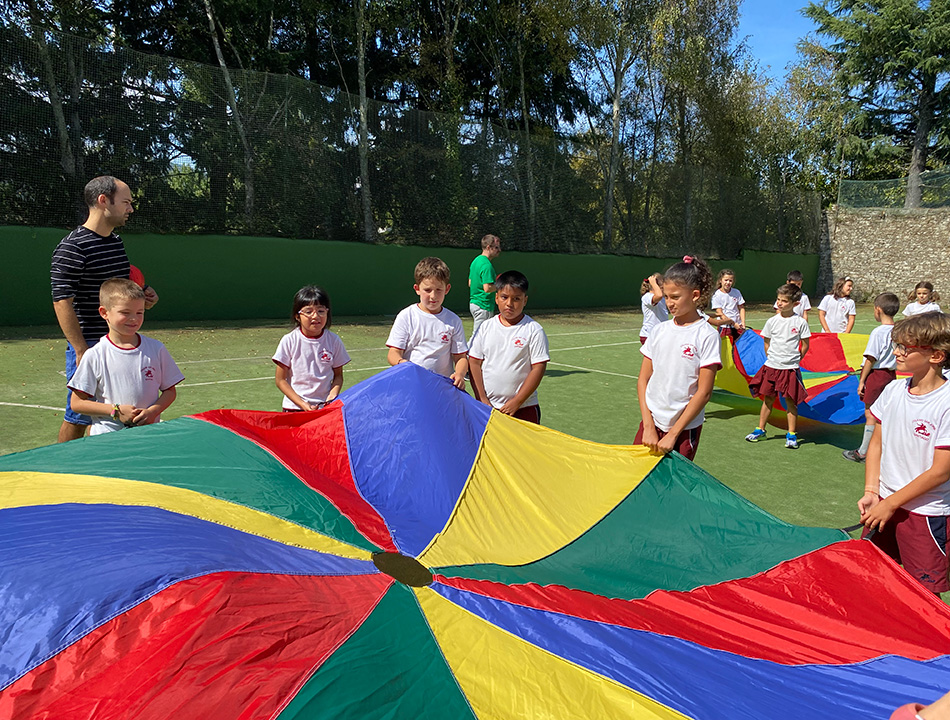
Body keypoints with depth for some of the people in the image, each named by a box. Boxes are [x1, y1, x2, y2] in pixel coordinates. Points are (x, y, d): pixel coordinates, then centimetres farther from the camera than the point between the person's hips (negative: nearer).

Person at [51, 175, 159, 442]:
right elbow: (62, 302, -18)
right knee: (79, 417, 2)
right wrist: (81, 351, -22)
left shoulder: (116, 241, 12)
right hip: (89, 346, -8)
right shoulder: (72, 247, -15)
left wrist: (139, 298, 5)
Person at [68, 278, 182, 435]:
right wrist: (115, 411, -8)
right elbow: (77, 403, 2)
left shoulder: (155, 349, 7)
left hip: (149, 433, 1)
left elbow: (169, 390, 12)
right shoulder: (95, 356, 0)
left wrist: (152, 411, -6)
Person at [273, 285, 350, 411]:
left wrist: (333, 396, -11)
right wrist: (302, 404, -12)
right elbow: (280, 379, -3)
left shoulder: (334, 340, 1)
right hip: (294, 407, -1)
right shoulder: (289, 341, -5)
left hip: (326, 406, 2)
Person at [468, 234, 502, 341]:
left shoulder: (476, 261, 13)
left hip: (473, 303, 10)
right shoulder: (487, 265, -18)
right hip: (483, 305, -10)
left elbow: (470, 283, 20)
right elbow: (487, 288, -27)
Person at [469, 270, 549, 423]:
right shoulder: (486, 327, 5)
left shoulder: (534, 330, -4)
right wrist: (482, 399, -3)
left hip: (523, 409, -2)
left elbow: (538, 368, -7)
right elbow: (474, 363, 5)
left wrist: (516, 402, -10)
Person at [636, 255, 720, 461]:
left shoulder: (707, 335, -9)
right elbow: (643, 379, 5)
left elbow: (704, 392, -11)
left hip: (685, 429, -4)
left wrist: (673, 434, -12)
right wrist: (648, 426, -4)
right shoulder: (659, 331, 4)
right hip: (650, 423, 4)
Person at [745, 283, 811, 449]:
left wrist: (795, 360, 4)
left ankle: (791, 434, 14)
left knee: (791, 401, 4)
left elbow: (805, 345, 4)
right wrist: (771, 358, 7)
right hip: (771, 367, 2)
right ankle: (760, 430, 21)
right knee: (768, 399, 10)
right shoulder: (772, 321, 0)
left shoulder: (800, 322, -5)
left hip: (791, 368, -2)